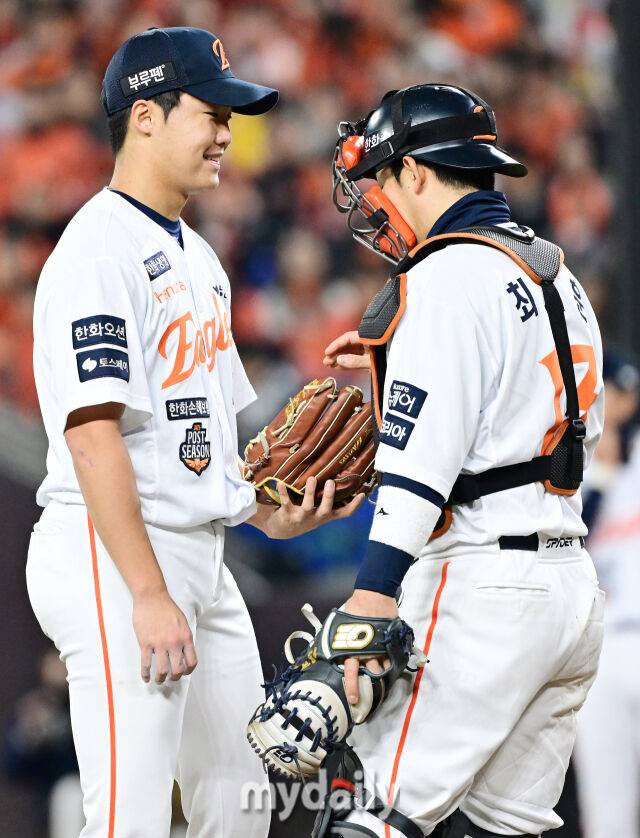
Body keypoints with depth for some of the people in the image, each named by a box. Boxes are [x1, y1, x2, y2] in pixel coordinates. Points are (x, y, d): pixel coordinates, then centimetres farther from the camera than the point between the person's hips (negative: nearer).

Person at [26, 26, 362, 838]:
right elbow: (92, 432, -20)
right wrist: (150, 596, -24)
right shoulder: (99, 248, -13)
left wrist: (270, 513, 7)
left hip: (203, 554, 10)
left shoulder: (195, 255, 18)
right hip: (112, 557, -10)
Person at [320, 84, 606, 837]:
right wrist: (396, 365, 26)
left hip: (480, 587, -9)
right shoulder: (556, 274, 18)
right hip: (570, 583, 9)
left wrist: (372, 594, -25)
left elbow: (423, 461, -20)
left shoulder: (447, 275, -10)